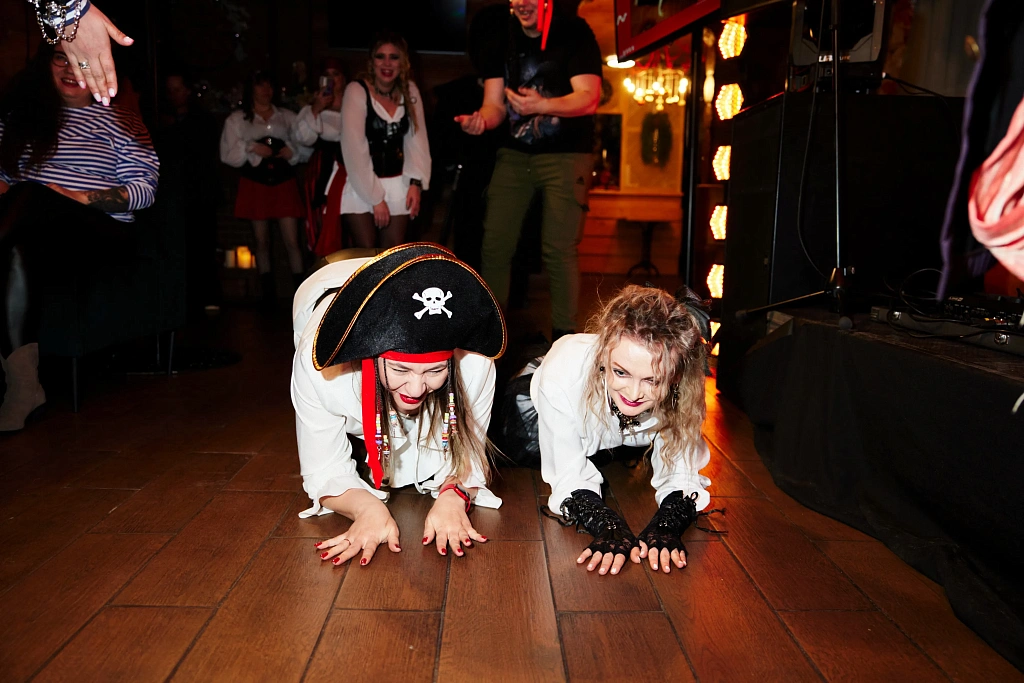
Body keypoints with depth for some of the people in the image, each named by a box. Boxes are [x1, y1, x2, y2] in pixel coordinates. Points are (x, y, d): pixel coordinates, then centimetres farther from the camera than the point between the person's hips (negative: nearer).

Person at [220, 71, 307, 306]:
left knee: (292, 240, -6)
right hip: (255, 183, 0)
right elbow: (227, 155, -1)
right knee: (262, 241, 5)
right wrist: (250, 148, -14)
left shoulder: (287, 117, 10)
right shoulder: (237, 119, 6)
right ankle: (268, 293, 13)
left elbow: (306, 147, 9)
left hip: (284, 182, 0)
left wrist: (293, 151, -11)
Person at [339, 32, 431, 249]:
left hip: (398, 185, 4)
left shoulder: (410, 91, 3)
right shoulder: (357, 91, -11)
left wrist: (416, 183, -12)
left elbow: (417, 139, 2)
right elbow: (354, 149, -17)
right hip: (360, 185, -4)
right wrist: (375, 198, -18)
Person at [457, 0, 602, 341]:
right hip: (515, 153, 4)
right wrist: (480, 120, -20)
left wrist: (541, 105, -33)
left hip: (566, 155, -4)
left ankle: (563, 338, 0)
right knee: (494, 244, 0)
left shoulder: (575, 34, -5)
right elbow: (494, 104, 4)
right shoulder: (503, 42, 9)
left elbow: (588, 98, -15)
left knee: (559, 249, -11)